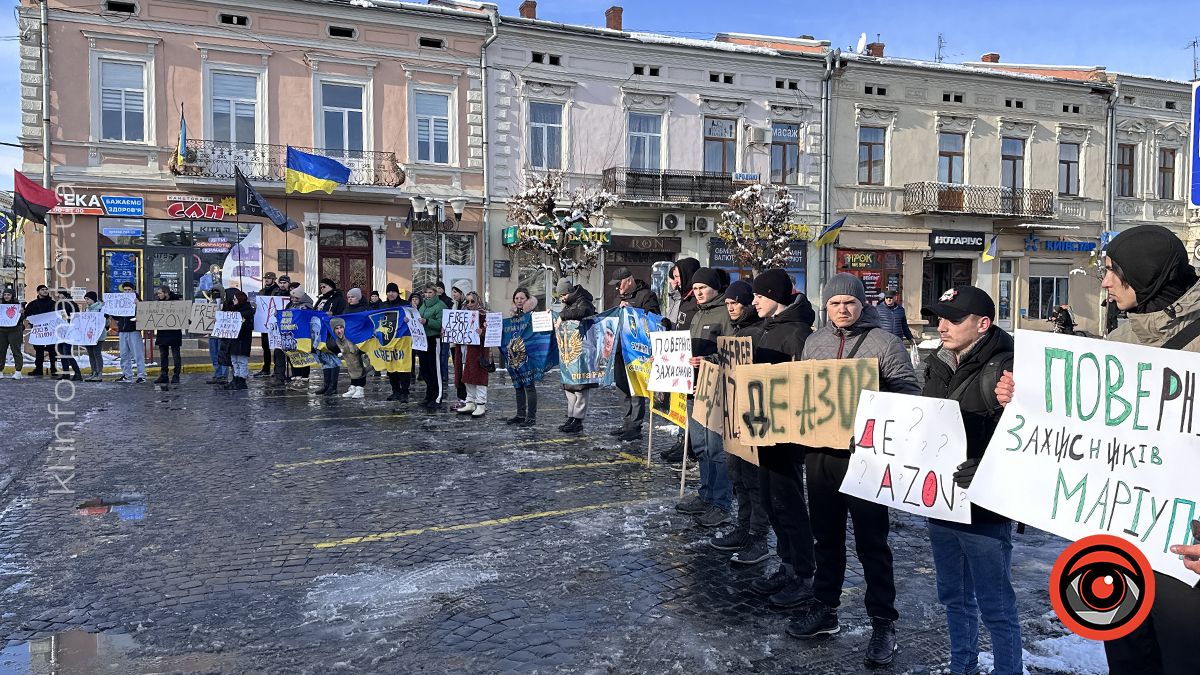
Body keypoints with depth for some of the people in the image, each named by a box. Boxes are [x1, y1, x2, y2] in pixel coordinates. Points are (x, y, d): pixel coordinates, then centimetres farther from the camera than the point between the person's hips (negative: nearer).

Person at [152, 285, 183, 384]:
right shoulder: (158, 302, 8)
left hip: (174, 333, -5)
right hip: (162, 333, 5)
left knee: (176, 355, 1)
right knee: (163, 355, 9)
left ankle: (176, 376, 6)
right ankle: (163, 375, 15)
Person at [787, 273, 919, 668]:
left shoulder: (885, 343, -6)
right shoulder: (814, 342, 10)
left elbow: (909, 392, -9)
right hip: (819, 451, 5)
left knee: (871, 542, 2)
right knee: (826, 535, 17)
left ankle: (883, 622, 16)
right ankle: (824, 608, 31)